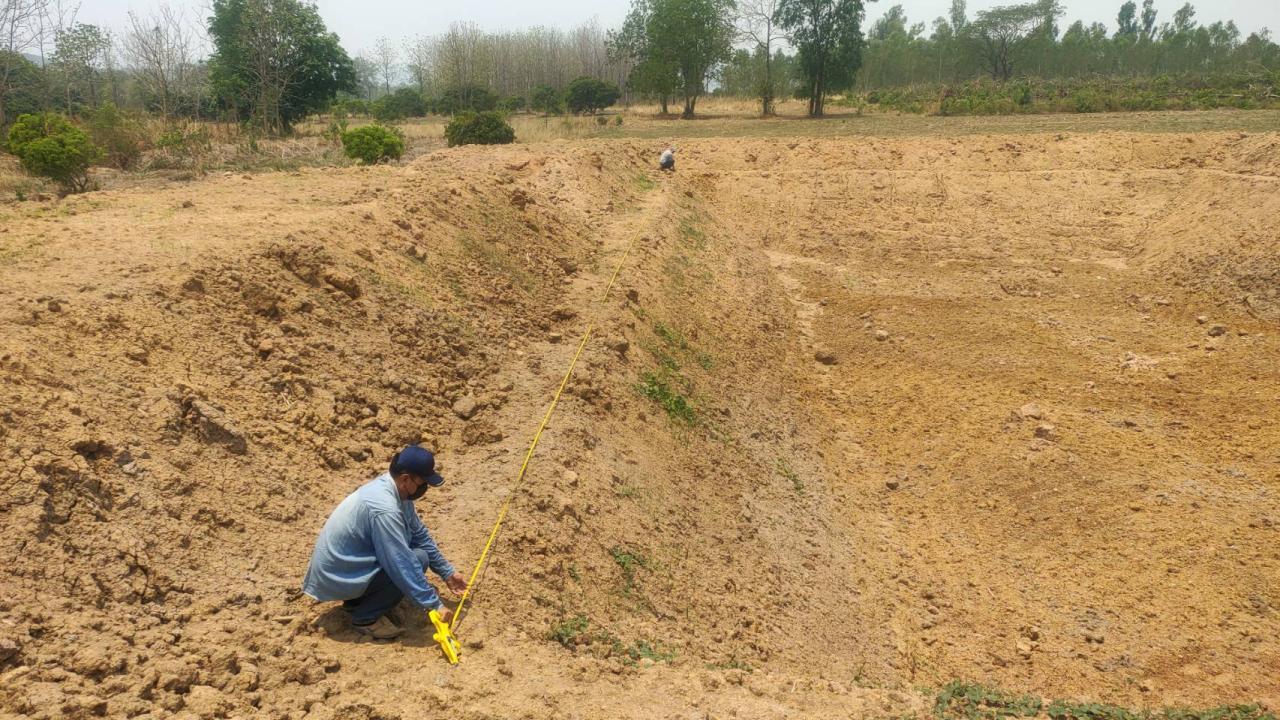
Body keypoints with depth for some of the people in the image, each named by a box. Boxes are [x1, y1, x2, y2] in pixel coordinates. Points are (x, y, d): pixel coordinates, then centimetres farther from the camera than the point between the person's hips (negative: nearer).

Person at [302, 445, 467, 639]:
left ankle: (357, 599, 13)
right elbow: (404, 565, -28)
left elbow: (419, 534, 11)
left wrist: (447, 573, 13)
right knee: (417, 558, -18)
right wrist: (434, 605, -21)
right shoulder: (384, 508, -29)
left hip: (343, 564, 9)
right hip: (339, 575, -9)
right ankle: (366, 618, -6)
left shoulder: (392, 488, -1)